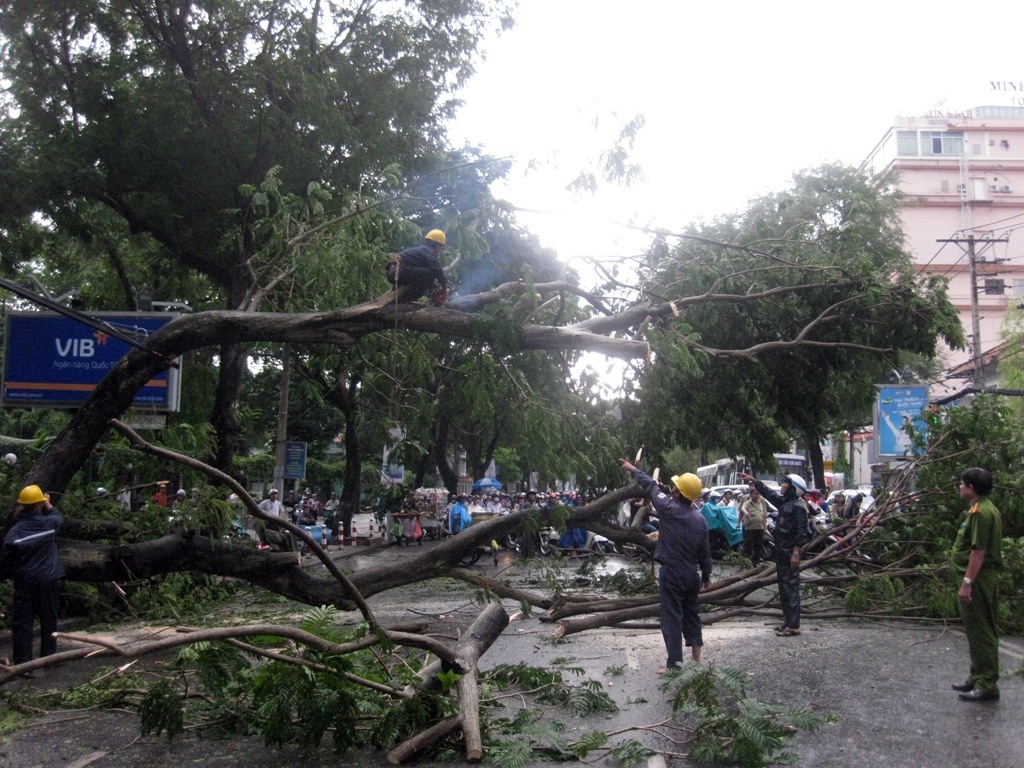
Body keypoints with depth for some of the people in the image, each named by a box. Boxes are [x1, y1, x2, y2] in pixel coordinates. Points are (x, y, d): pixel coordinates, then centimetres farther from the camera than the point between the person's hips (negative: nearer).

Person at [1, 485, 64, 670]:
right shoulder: (49, 523, -10)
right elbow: (58, 518, 16)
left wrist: (17, 573, 14)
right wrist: (48, 504, 28)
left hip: (24, 582, -1)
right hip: (47, 580, 1)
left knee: (22, 622, 3)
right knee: (48, 619, 14)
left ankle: (22, 663, 0)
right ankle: (48, 656, 22)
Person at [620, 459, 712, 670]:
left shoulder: (669, 509, -15)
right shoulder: (700, 519, 1)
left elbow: (650, 486, -1)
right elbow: (705, 551, 7)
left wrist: (633, 470, 14)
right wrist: (706, 576, 18)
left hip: (671, 573, -6)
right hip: (691, 573, 6)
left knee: (672, 618, -2)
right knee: (691, 612, 21)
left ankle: (674, 664, -1)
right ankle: (696, 652, 29)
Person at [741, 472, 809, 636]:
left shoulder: (798, 506, -14)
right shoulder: (784, 502, 13)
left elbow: (801, 532, -19)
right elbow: (768, 493, 26)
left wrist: (796, 553, -23)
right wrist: (753, 480, 26)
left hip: (790, 554, -10)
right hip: (781, 552, 10)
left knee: (791, 587, -8)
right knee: (783, 587, 14)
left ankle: (793, 626, -6)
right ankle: (787, 620, 22)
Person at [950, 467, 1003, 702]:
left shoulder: (980, 512, -20)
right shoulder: (987, 509, 14)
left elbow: (978, 551, -24)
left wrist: (967, 582, -23)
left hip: (978, 579, -11)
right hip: (986, 578, 11)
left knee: (980, 632, -5)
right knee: (981, 630, 17)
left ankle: (987, 685, 0)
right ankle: (978, 677, 27)